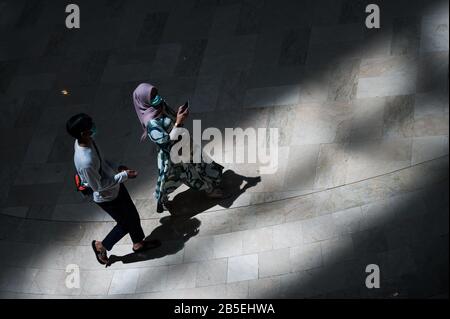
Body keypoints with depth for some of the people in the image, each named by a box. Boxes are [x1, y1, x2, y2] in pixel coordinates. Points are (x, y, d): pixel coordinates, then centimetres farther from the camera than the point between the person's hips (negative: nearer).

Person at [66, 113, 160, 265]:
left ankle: (139, 243, 51)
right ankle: (101, 246, 39)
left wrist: (116, 167, 0)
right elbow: (98, 186, -28)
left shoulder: (87, 141, -15)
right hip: (107, 197, -8)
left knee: (133, 215, 25)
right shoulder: (85, 162, -42)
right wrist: (124, 176, -22)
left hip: (116, 186, 8)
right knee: (126, 224, 15)